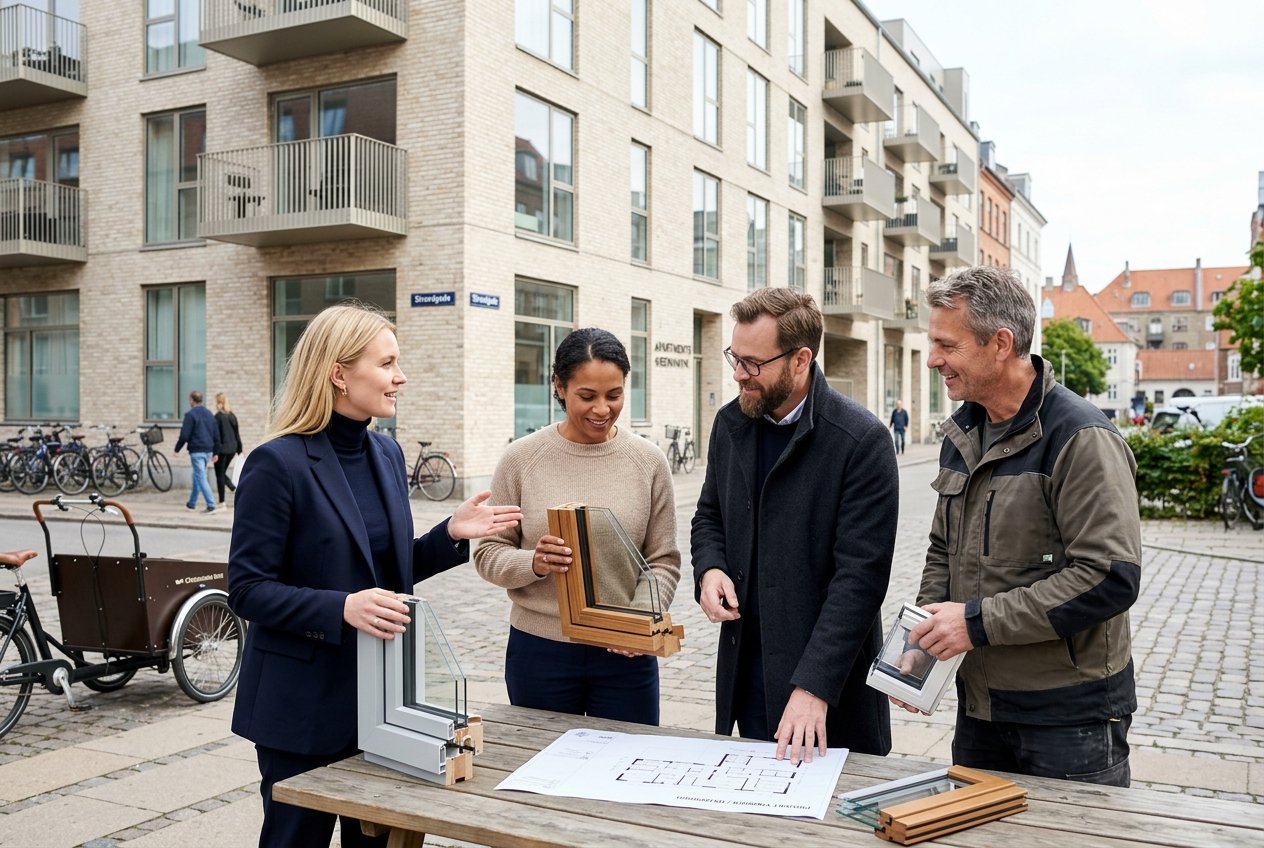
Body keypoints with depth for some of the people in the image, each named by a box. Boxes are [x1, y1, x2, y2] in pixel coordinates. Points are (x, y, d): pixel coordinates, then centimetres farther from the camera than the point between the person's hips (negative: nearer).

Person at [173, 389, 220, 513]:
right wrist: (216, 452, 19)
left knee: (201, 478, -8)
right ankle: (192, 502, 29)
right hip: (208, 450, 7)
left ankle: (211, 505, -16)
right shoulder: (209, 414, 13)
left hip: (196, 451, -7)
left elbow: (184, 435, -13)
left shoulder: (190, 415, -9)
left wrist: (177, 449, 1)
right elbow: (216, 434, 14)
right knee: (197, 476, 20)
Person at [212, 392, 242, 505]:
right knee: (222, 472, 19)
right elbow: (237, 433, 11)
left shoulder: (218, 416, -11)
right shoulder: (232, 415, 8)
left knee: (219, 475, 2)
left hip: (222, 448, -6)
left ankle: (222, 501, 3)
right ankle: (236, 489, 0)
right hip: (232, 448, 6)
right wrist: (239, 450, 16)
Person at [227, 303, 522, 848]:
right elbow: (247, 590, -16)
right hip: (305, 700, -6)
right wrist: (341, 608, -29)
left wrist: (451, 535, -2)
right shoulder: (279, 462, -15)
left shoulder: (386, 453, 7)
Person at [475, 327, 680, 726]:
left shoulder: (648, 461, -2)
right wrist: (533, 564, -20)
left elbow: (664, 560, 2)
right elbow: (489, 553, 0)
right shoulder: (521, 458, -4)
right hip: (539, 651, 0)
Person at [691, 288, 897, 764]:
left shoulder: (861, 441, -17)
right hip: (744, 666, 6)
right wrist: (709, 569, -6)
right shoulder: (731, 422, 3)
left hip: (828, 671, -5)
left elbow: (860, 576, -20)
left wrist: (813, 685, -24)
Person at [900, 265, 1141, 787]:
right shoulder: (962, 434, 8)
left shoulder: (1081, 439, -18)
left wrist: (979, 620, -23)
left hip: (1070, 715, -7)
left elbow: (1111, 577, -25)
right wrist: (925, 632, 0)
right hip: (980, 704, 8)